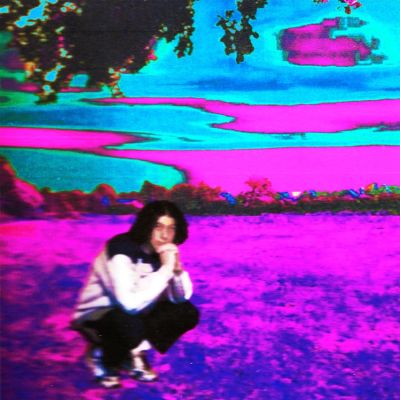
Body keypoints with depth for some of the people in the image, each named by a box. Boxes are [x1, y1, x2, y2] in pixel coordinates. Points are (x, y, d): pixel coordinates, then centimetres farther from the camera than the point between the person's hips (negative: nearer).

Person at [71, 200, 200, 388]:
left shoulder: (163, 252, -8)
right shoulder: (120, 249, -28)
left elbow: (181, 298, -8)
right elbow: (131, 303, -39)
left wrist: (177, 268, -26)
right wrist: (166, 269, -35)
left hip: (136, 314, 7)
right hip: (97, 317, -7)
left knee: (187, 313, -11)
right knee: (130, 326, -38)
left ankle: (135, 354, 5)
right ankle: (102, 358, -4)